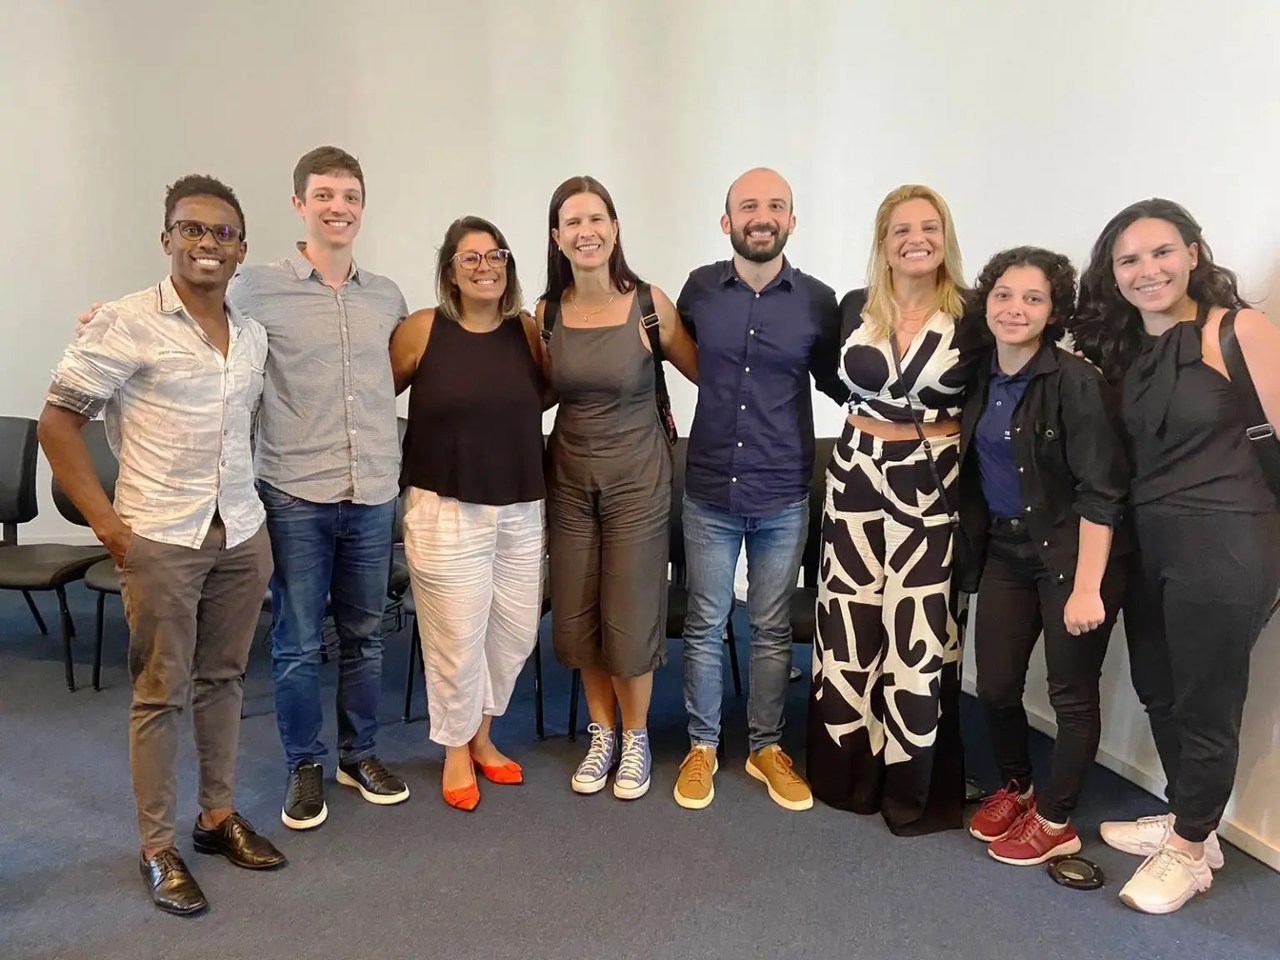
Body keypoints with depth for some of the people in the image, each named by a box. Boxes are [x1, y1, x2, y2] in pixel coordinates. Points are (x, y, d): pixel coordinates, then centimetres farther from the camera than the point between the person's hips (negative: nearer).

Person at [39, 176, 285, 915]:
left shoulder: (254, 335, 8)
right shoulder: (126, 323, -9)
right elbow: (58, 421, -7)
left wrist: (254, 507, 11)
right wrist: (105, 519, -10)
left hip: (243, 534, 5)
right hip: (160, 539, -5)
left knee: (223, 680, 14)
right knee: (160, 693, 5)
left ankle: (220, 815, 30)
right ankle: (159, 848, 19)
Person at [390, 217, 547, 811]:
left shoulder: (528, 330, 3)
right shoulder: (421, 331, -6)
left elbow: (550, 396, 17)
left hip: (522, 510, 4)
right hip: (446, 510, -3)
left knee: (515, 632, 11)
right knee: (457, 636, 2)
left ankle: (481, 733, 36)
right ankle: (456, 750, 27)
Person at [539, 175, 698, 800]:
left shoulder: (649, 303, -10)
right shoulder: (546, 312, 0)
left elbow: (704, 372, -1)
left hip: (637, 477, -3)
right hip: (569, 476, 4)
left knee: (630, 619, 3)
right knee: (576, 619, 10)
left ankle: (635, 738, 27)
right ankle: (602, 733, 32)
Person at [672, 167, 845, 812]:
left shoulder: (817, 301, -2)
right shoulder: (699, 288, 0)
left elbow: (837, 384, 9)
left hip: (784, 498, 0)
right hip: (709, 492, 0)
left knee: (773, 630, 12)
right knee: (705, 626, 10)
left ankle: (766, 747, 30)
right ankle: (702, 746, 28)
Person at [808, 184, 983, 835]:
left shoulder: (971, 316, -3)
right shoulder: (854, 308, 3)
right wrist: (872, 416, 10)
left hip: (934, 487, -2)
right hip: (857, 477, 2)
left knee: (920, 632, 1)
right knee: (849, 626, 7)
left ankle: (914, 787, 18)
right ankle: (847, 772, 24)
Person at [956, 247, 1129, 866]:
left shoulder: (1075, 381, -16)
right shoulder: (981, 376, 3)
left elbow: (1100, 491, -18)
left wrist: (1087, 587, -20)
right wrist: (977, 543, 9)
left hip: (1073, 551, -6)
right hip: (1005, 548, 6)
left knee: (1071, 693, 6)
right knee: (994, 684, 10)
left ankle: (1055, 823, 24)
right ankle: (1015, 788, 35)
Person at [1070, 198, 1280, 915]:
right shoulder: (1121, 349, 10)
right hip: (1147, 544, 7)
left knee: (1205, 707, 7)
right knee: (1158, 691, 19)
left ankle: (1189, 849, 28)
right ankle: (1187, 820, 41)